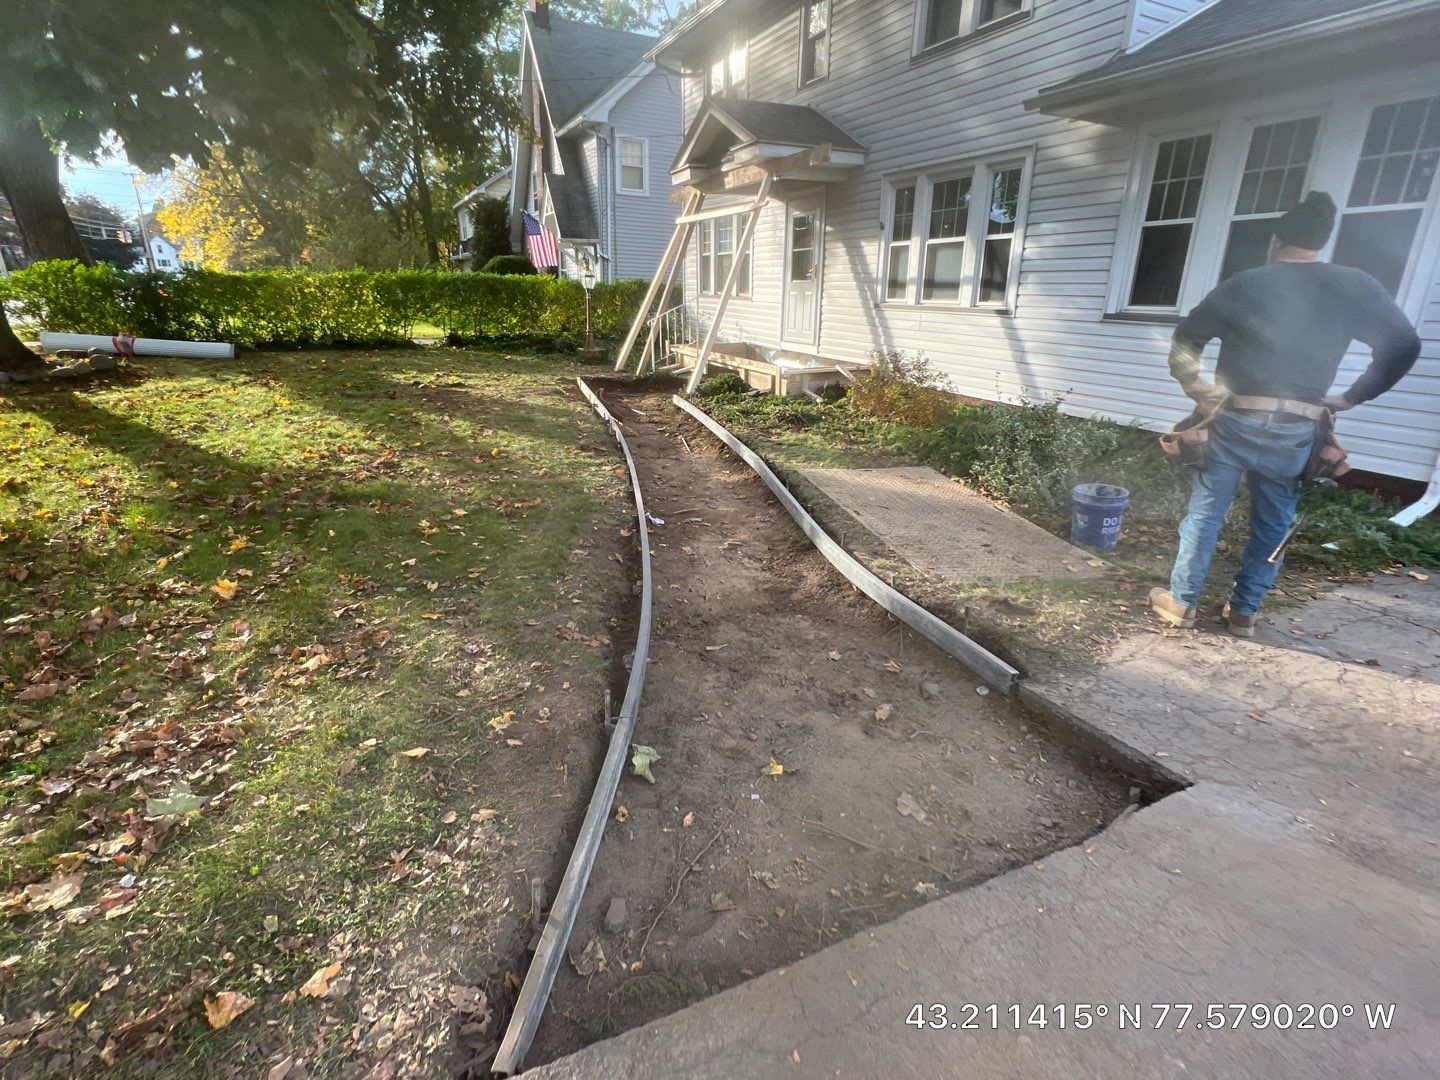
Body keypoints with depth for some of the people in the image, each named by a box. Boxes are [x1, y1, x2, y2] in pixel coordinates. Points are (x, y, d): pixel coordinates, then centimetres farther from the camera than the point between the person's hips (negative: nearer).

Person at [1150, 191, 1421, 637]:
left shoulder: (1245, 285, 1)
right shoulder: (1355, 287, 6)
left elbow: (1184, 342, -1)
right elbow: (1404, 346, 8)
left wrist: (1203, 394, 6)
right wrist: (1349, 398, 13)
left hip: (1235, 420, -2)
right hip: (1297, 430, 2)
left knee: (1205, 514, 6)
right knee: (1272, 524, 12)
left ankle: (1181, 601, 12)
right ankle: (1244, 612, 17)